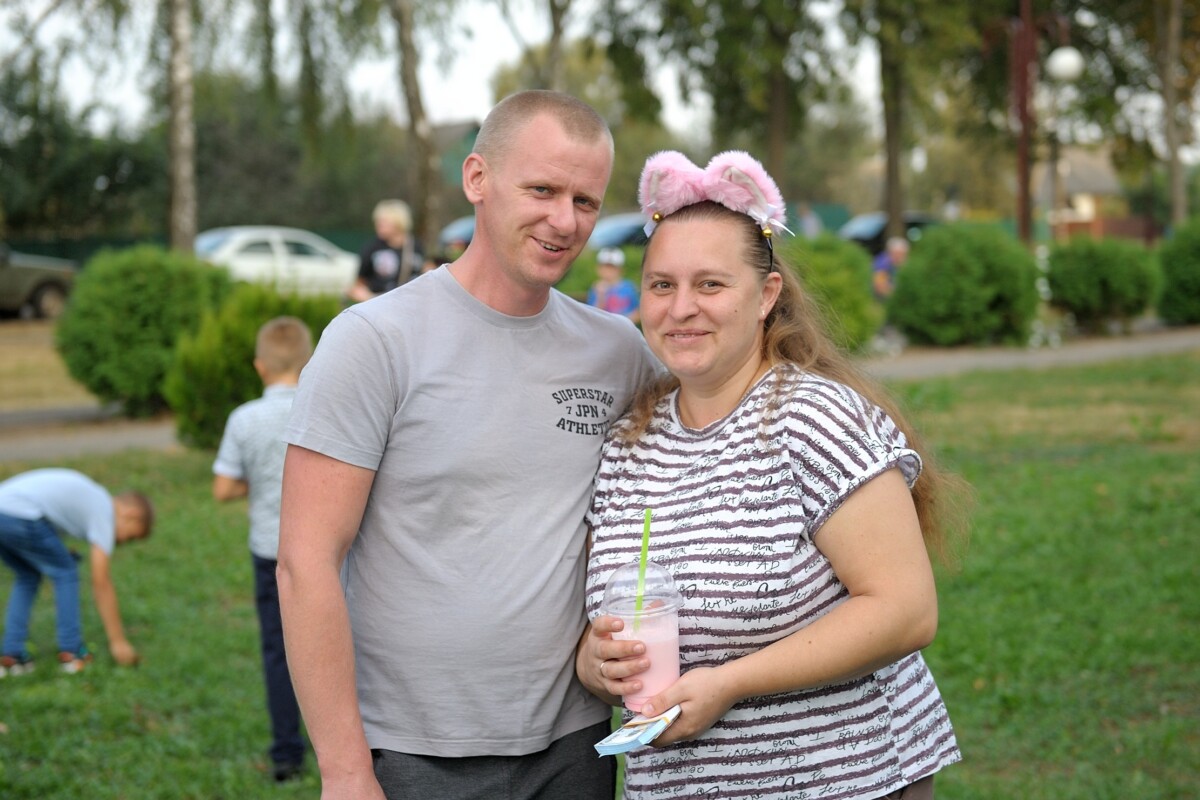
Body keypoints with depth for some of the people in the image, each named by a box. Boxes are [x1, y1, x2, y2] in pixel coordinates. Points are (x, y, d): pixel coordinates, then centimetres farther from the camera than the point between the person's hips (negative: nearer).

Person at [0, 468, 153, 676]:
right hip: (19, 517, -8)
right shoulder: (104, 511, 7)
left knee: (28, 577, 24)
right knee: (65, 572, 11)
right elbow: (101, 583, 4)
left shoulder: (87, 497, 30)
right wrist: (118, 641, 8)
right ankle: (70, 652, 13)